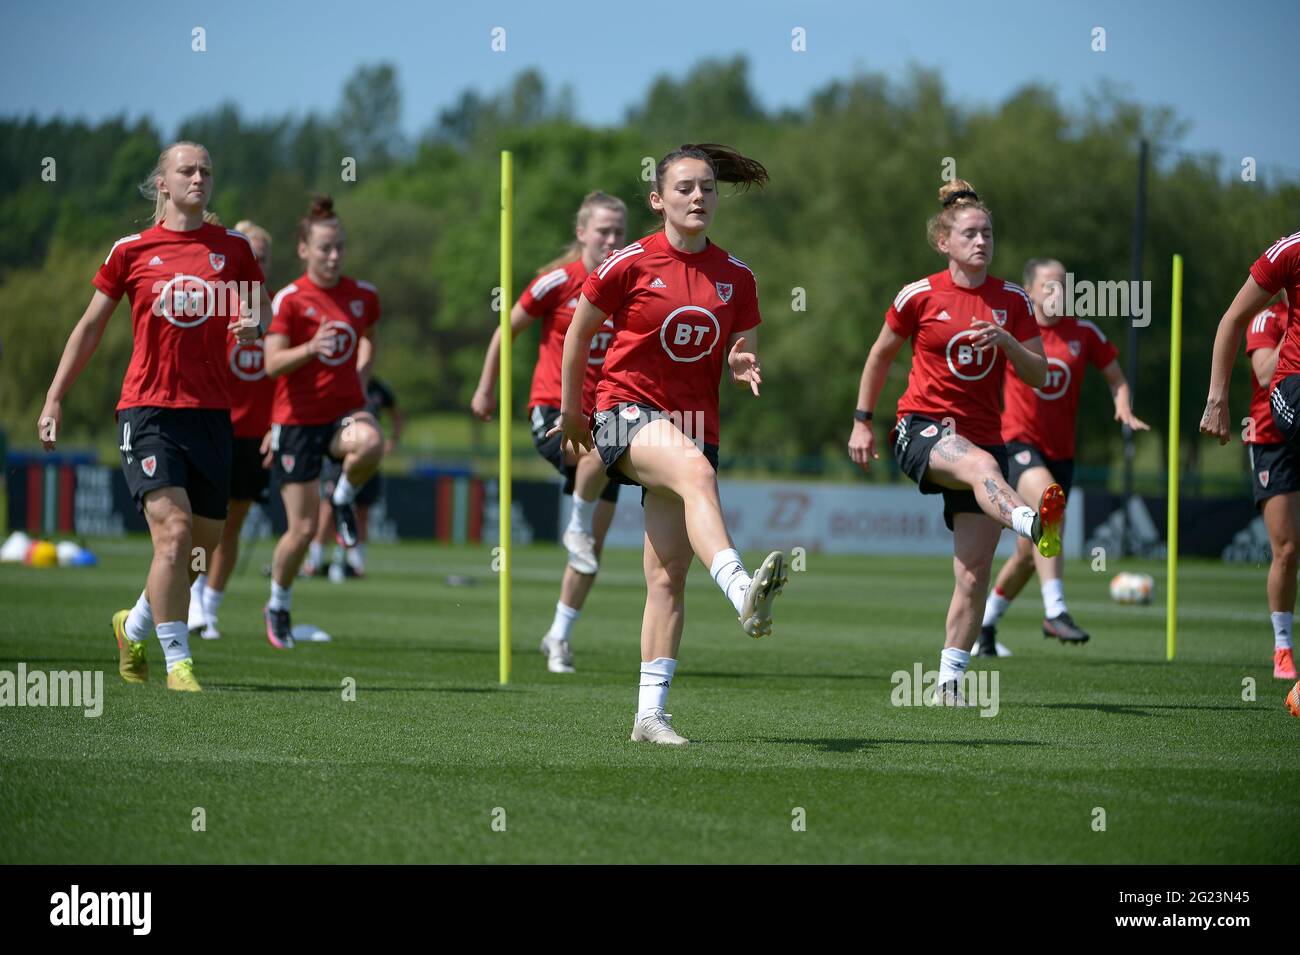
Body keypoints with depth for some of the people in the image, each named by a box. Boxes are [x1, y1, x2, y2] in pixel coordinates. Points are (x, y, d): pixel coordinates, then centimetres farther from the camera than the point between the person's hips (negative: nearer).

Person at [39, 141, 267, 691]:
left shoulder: (233, 249, 8)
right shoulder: (131, 251, 3)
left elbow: (256, 315, 17)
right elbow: (91, 326, 12)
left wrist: (252, 328, -8)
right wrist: (55, 399, 11)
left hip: (211, 412, 3)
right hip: (147, 411, -3)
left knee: (203, 545, 7)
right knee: (173, 529, -19)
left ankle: (135, 626, 33)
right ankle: (177, 663, -12)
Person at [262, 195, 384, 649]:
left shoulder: (363, 295, 4)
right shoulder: (289, 300, -8)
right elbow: (272, 363, -15)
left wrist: (362, 371, 8)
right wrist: (311, 348, -32)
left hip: (345, 410, 3)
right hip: (298, 419, -3)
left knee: (371, 443, -37)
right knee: (303, 529, -2)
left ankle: (344, 499, -3)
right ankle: (278, 606, 24)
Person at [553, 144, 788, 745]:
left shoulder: (736, 277, 7)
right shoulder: (629, 265, -4)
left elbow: (741, 360, 13)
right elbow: (578, 332, 7)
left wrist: (743, 368, -11)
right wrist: (570, 411, 14)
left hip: (695, 422, 5)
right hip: (628, 410, -5)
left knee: (669, 575, 1)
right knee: (695, 469, -38)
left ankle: (650, 713, 4)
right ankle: (742, 592, -60)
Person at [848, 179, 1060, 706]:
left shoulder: (1013, 301, 7)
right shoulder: (919, 296, 1)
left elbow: (1038, 376, 3)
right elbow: (881, 355, 14)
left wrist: (1007, 342, -15)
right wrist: (861, 421, 13)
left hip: (983, 436, 4)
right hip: (922, 428, -4)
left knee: (975, 571, -4)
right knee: (981, 465, -40)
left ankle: (950, 678, 7)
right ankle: (1034, 524, -72)